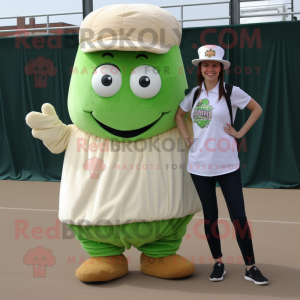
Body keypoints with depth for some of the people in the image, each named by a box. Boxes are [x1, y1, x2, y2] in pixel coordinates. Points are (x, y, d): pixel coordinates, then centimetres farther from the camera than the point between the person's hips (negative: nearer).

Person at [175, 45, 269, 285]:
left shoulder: (231, 92, -4)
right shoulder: (194, 93, 6)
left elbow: (257, 109, 5)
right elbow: (179, 115, 20)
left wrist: (240, 133, -3)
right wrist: (187, 137, 6)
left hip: (227, 164, -3)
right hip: (200, 164, 3)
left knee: (239, 216, -4)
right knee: (210, 216, 10)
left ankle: (251, 267, 7)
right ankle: (218, 263, 22)